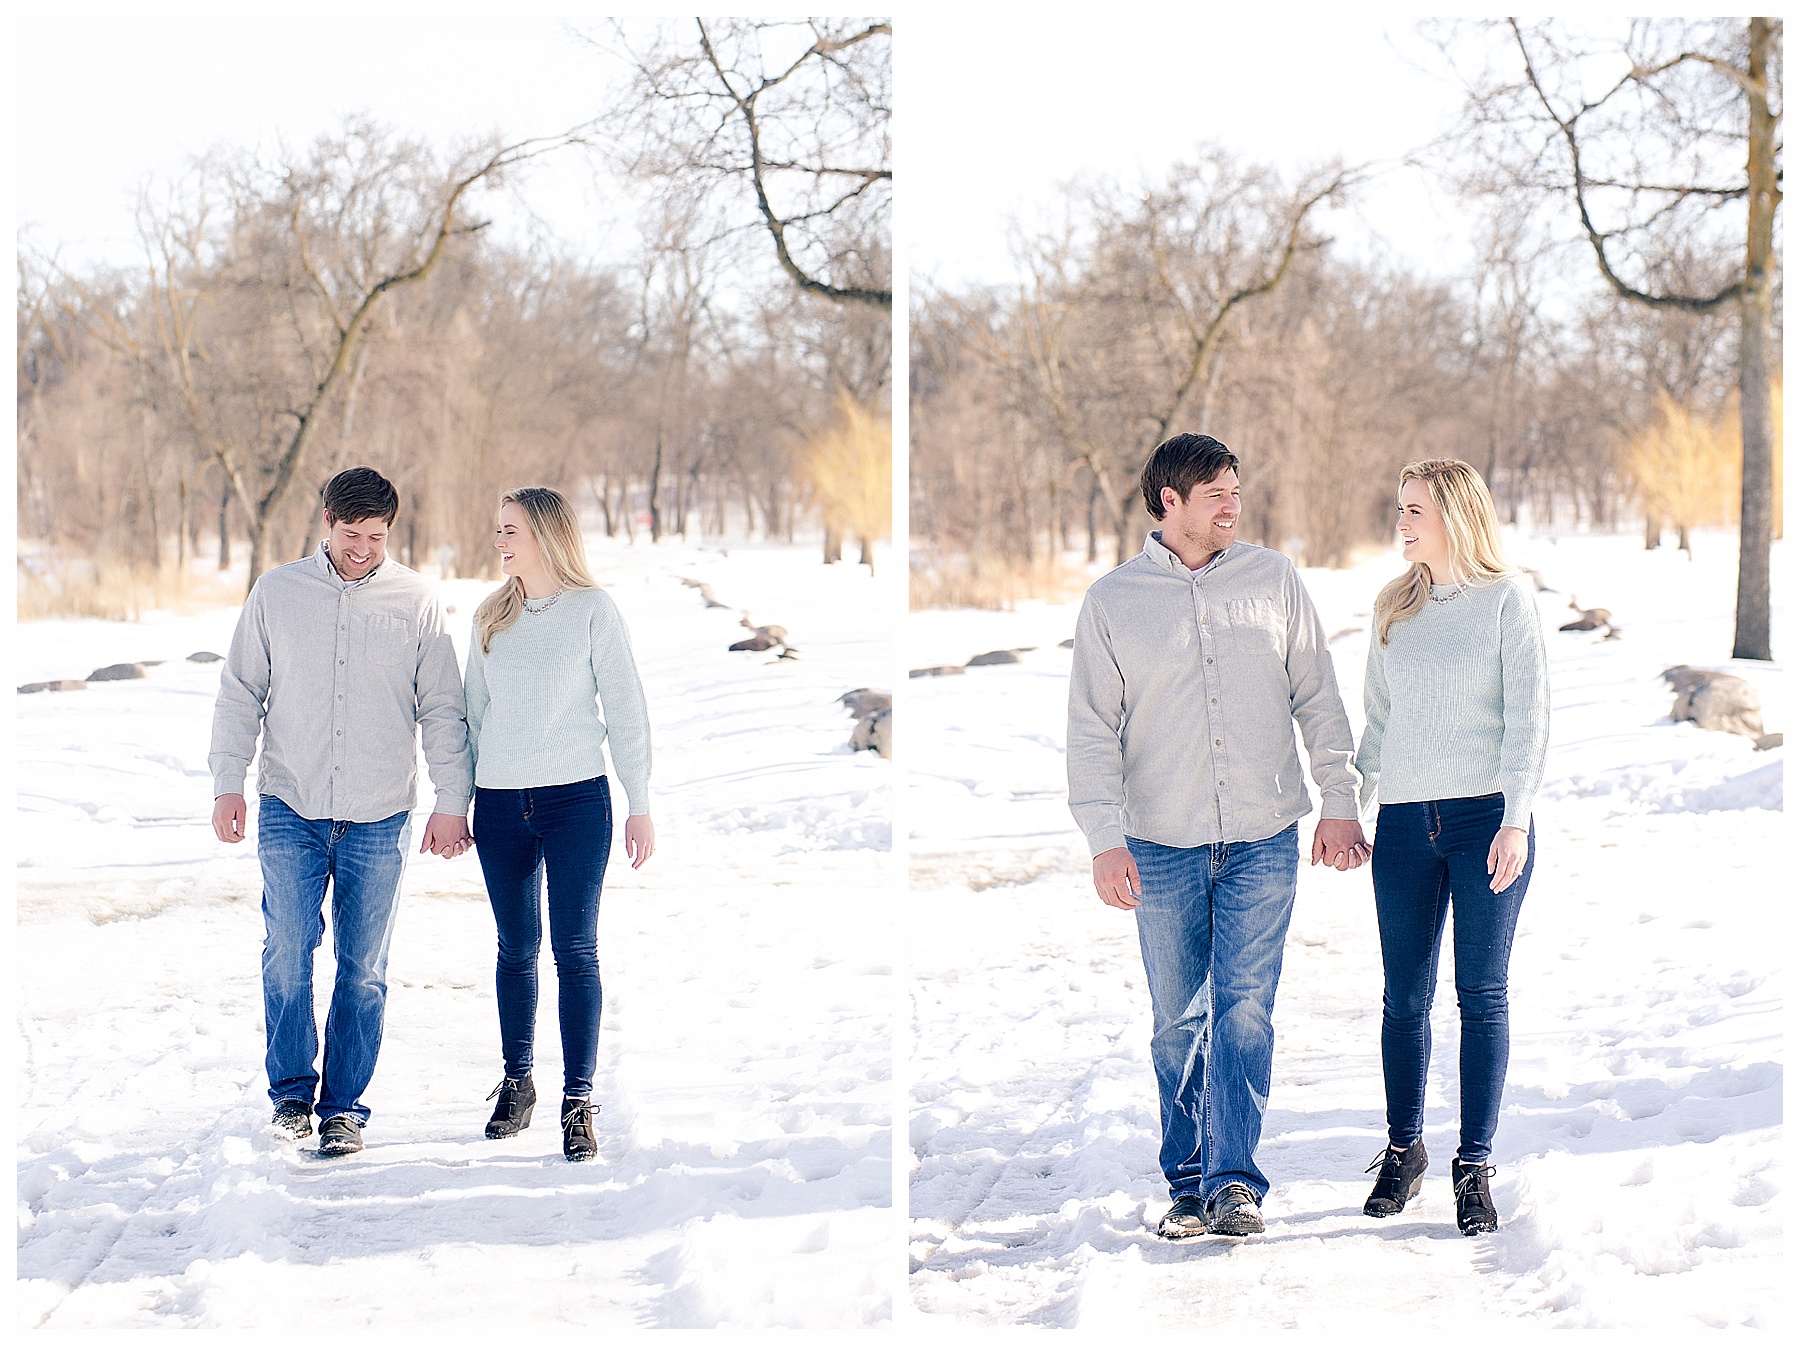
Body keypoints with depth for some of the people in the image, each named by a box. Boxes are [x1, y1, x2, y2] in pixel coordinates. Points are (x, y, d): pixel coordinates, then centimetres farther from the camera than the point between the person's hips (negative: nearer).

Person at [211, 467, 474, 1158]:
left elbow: (443, 711, 6)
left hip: (379, 817, 0)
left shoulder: (415, 602, 2)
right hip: (290, 811, 0)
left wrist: (452, 801, 2)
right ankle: (290, 1090, 10)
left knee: (363, 971, 2)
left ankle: (343, 1105, 11)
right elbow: (240, 693, 9)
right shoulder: (276, 593, 4)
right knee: (287, 955, -6)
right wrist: (228, 783, 2)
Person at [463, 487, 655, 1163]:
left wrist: (639, 805, -5)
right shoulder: (491, 617, 10)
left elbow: (626, 709, -2)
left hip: (576, 800, -4)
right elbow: (473, 710, 16)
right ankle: (516, 1083, 22)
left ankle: (579, 1102, -2)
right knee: (515, 949, 10)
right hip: (500, 802, 4)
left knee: (575, 950, -5)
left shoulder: (593, 611, -3)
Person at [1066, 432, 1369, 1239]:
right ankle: (1188, 1186, 14)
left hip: (1264, 839, 0)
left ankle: (1232, 1181, -11)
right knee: (1178, 1022, 5)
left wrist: (1339, 801, 5)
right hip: (1162, 846, 0)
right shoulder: (1111, 601, 2)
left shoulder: (1274, 580, 6)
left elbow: (1318, 698, 11)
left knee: (1245, 1009, -10)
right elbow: (1092, 729, 1)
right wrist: (1104, 838, -9)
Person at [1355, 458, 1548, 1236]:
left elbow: (1528, 718, -6)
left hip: (1487, 820, -4)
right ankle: (1403, 1149, 21)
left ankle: (1475, 1166, 4)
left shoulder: (1507, 602, -1)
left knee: (1482, 995, -1)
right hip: (1405, 821, 4)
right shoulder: (1394, 609, 12)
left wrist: (1515, 819, -15)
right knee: (1404, 997, 5)